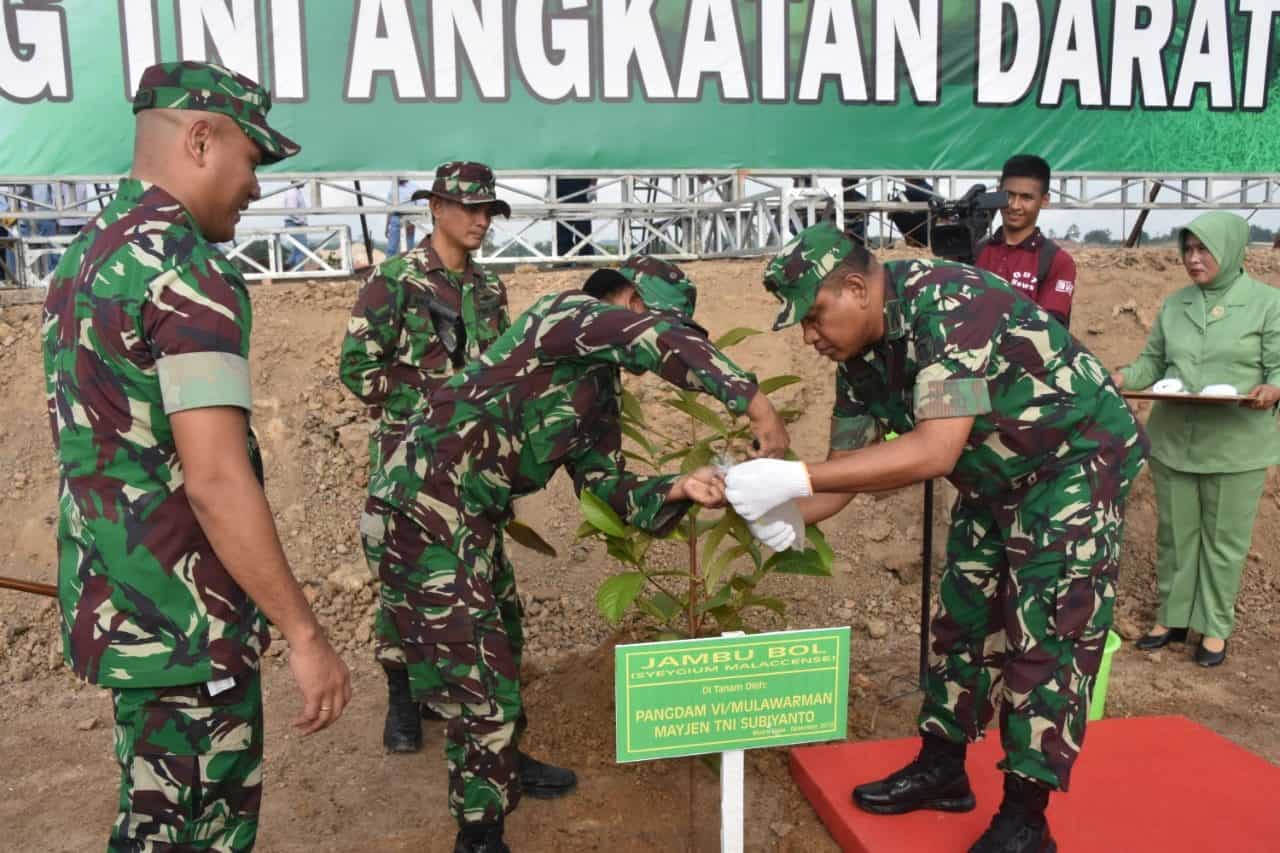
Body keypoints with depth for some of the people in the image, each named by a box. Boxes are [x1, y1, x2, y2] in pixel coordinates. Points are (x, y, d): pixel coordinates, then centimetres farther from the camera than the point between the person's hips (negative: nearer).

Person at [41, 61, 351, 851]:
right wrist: (306, 635, -21)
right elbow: (216, 481, -27)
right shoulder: (188, 271, -20)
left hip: (114, 601, 9)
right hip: (181, 619, -9)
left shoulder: (84, 258, 10)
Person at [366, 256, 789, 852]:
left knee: (499, 644, 26)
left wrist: (679, 489, -8)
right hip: (424, 509, -10)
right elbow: (652, 339, -31)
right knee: (476, 674, -4)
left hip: (469, 519, 10)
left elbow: (606, 483, 10)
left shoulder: (601, 390, 16)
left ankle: (498, 766, 50)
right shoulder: (567, 314, -11)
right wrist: (753, 401, -29)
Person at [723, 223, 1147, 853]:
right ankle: (942, 769, 25)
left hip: (1076, 463, -8)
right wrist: (781, 516, -21)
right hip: (996, 480, 8)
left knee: (1047, 635, -6)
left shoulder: (947, 303, -31)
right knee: (962, 617, 11)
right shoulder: (861, 356, -5)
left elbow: (934, 451, -41)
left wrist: (794, 479, -44)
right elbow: (846, 466, -2)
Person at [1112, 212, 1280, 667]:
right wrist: (1126, 376, -9)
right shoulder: (1174, 304, 7)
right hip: (1173, 440, 4)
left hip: (1236, 445, -3)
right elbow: (1153, 360, 11)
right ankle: (1172, 617, 28)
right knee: (1174, 533, 13)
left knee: (1223, 539, 8)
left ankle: (1215, 626, 23)